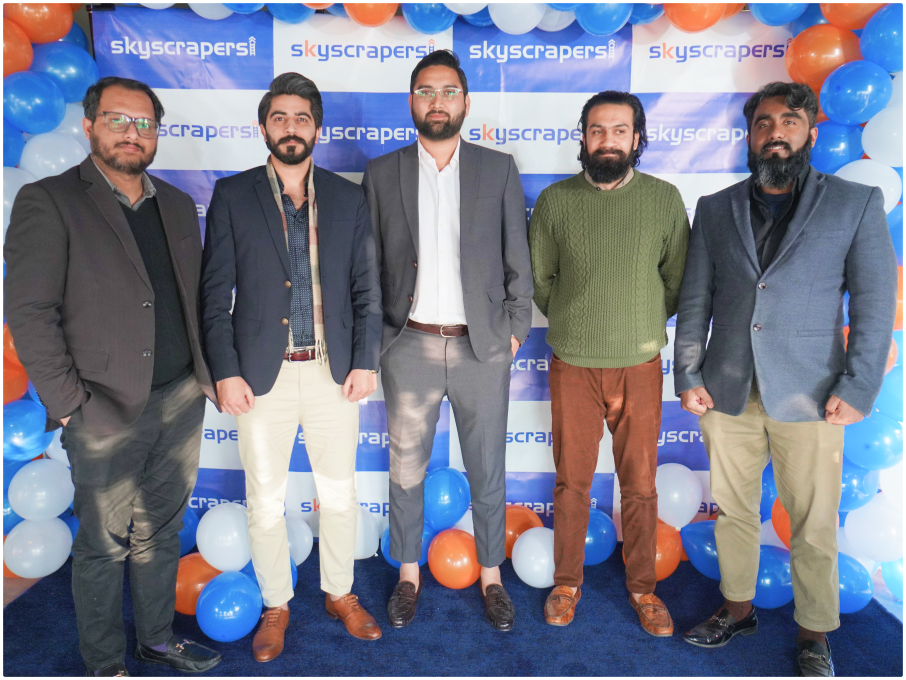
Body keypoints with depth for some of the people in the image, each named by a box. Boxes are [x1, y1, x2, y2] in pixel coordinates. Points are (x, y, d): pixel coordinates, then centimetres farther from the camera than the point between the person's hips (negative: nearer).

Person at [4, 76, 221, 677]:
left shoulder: (177, 204, 12)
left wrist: (210, 373, 9)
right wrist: (68, 404, -12)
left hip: (181, 401, 5)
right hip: (107, 409, -5)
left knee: (161, 532, 18)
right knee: (103, 544, 10)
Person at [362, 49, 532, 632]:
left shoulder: (499, 169, 4)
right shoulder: (382, 173, 5)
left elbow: (518, 260, 5)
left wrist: (515, 329, -1)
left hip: (483, 347, 0)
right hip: (409, 347, 1)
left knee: (488, 473, 10)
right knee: (406, 471, 12)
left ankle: (492, 577, 30)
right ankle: (409, 576, 32)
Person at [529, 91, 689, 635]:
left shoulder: (665, 199, 0)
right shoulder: (555, 200, 0)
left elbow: (678, 280, 7)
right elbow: (539, 278, 7)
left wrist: (641, 324, 3)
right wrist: (577, 322, 4)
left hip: (640, 365, 1)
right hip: (573, 365, 0)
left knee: (640, 484, 10)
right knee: (572, 482, 10)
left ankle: (643, 587, 30)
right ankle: (567, 582, 29)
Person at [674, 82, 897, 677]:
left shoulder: (856, 203, 2)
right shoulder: (715, 209, 9)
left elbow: (875, 304, -1)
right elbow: (695, 301, 8)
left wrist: (857, 389, -8)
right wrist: (688, 375, 1)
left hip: (808, 397, -2)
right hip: (727, 393, 3)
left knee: (814, 528, 8)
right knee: (733, 513, 15)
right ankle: (738, 610, 35)